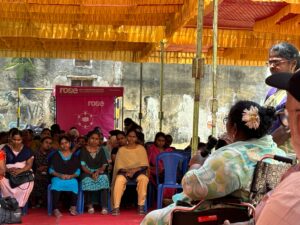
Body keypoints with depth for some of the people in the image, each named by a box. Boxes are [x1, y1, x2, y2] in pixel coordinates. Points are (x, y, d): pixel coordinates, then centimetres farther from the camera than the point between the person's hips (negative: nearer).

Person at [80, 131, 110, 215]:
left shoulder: (101, 150, 13)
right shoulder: (84, 150, 6)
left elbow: (104, 164, 7)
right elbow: (83, 165, -2)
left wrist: (98, 171, -14)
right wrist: (91, 173, -17)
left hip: (99, 172, 1)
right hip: (87, 172, -1)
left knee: (104, 179, -32)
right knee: (87, 181, -35)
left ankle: (104, 206, -34)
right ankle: (90, 205, -17)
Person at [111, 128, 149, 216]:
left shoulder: (141, 148, 10)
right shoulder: (121, 149, 10)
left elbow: (144, 165, 3)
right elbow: (119, 165, 4)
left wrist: (134, 170, -15)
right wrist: (126, 170, -16)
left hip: (138, 171, 0)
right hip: (125, 171, 0)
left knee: (143, 178, -36)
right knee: (119, 179, -36)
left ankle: (141, 206, -29)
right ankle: (116, 207, -36)